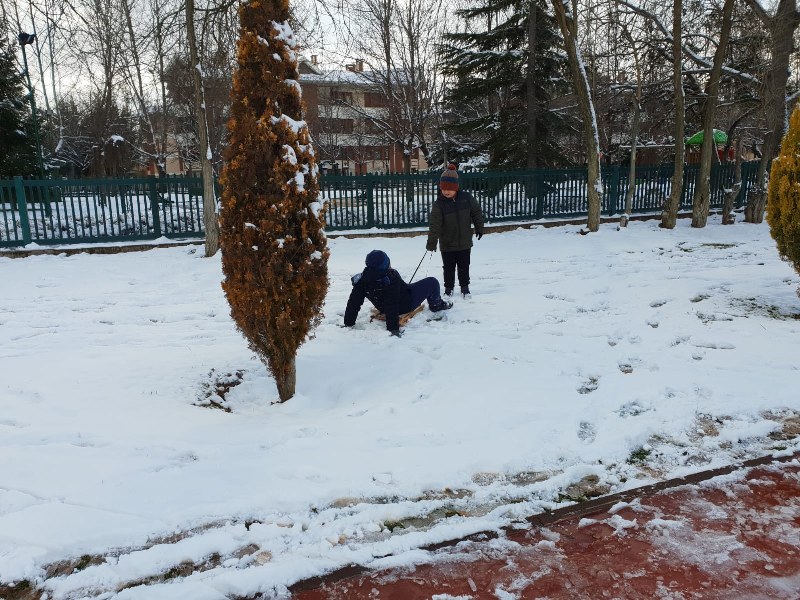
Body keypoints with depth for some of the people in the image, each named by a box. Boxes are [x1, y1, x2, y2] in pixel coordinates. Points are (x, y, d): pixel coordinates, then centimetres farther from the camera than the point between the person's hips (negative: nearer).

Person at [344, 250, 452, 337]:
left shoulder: (361, 279, -20)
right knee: (432, 282, 8)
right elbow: (392, 306, -38)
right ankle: (436, 305, 37)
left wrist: (348, 323, -7)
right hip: (406, 304, -7)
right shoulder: (391, 278, -37)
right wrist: (393, 328, -35)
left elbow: (353, 302, -16)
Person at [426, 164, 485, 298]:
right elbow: (435, 225, -17)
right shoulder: (439, 204, -14)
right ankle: (448, 288, 25)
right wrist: (431, 242, -20)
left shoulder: (466, 197, -9)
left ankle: (465, 287, 29)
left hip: (465, 242, 1)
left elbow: (476, 212, 5)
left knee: (464, 266, 12)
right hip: (447, 244, -1)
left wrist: (479, 228, 10)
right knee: (448, 267, 9)